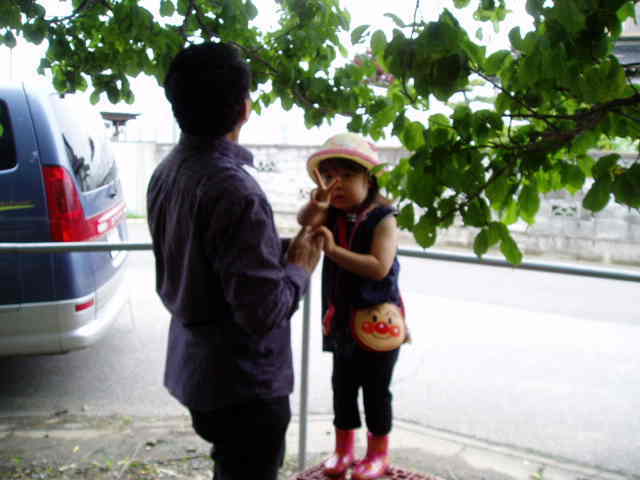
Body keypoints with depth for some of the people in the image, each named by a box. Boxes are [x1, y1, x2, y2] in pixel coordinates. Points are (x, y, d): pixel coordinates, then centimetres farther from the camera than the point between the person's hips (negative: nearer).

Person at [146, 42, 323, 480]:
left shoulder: (167, 171, 0)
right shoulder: (234, 189, -28)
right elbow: (264, 311, -28)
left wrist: (280, 250, 5)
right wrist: (299, 267, -9)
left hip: (196, 366, 8)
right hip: (242, 382, -8)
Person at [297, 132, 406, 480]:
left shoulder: (382, 218, -18)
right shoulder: (333, 215, 1)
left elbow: (379, 267, -27)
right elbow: (305, 221, -16)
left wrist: (333, 250, -30)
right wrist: (316, 204, -37)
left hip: (377, 318, -6)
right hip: (342, 317, 6)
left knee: (376, 389, 8)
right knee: (342, 385, 17)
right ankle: (343, 448, 33)